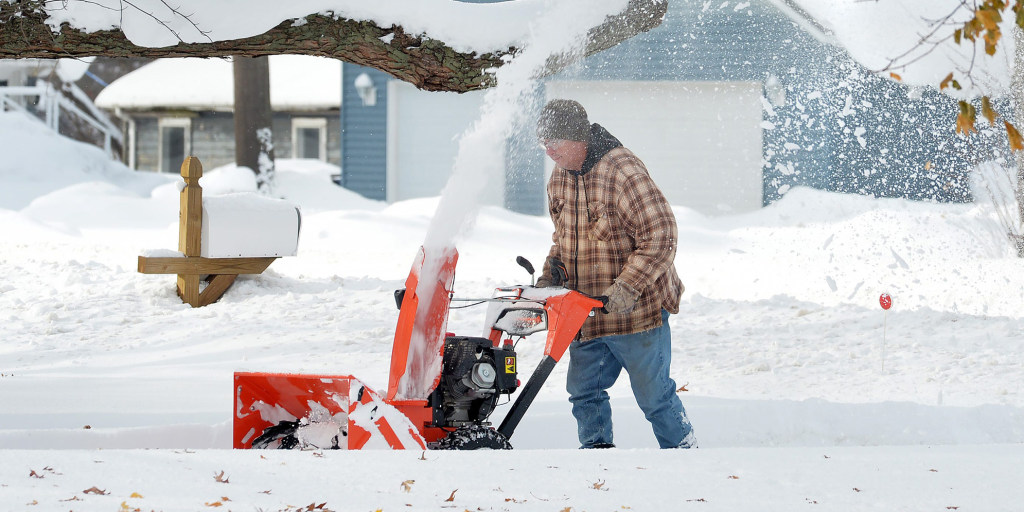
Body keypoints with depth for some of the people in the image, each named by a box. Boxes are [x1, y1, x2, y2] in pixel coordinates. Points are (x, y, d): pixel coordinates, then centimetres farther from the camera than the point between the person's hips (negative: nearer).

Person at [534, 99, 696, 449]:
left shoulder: (623, 171, -19)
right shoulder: (559, 177, 8)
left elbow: (660, 236, -22)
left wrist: (626, 287, -26)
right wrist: (550, 275, 8)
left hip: (637, 309, -7)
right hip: (586, 313, 7)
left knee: (654, 394, 2)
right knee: (584, 391, 9)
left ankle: (683, 451, 18)